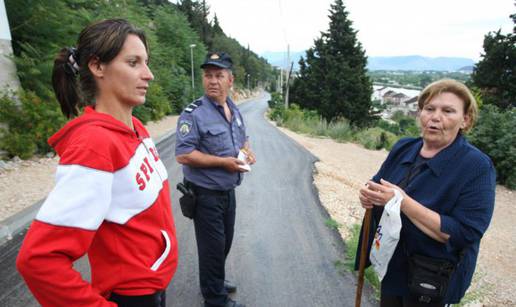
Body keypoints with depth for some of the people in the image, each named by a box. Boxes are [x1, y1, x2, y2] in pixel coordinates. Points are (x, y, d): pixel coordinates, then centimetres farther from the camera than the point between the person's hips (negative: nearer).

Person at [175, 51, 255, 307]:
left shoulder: (234, 110, 7)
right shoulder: (193, 114, -17)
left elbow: (242, 139, 20)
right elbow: (183, 155, -23)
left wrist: (246, 151, -3)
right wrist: (223, 162, -24)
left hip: (228, 190, 7)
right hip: (206, 194, -7)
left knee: (225, 241, 22)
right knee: (212, 245, 7)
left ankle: (216, 280, 47)